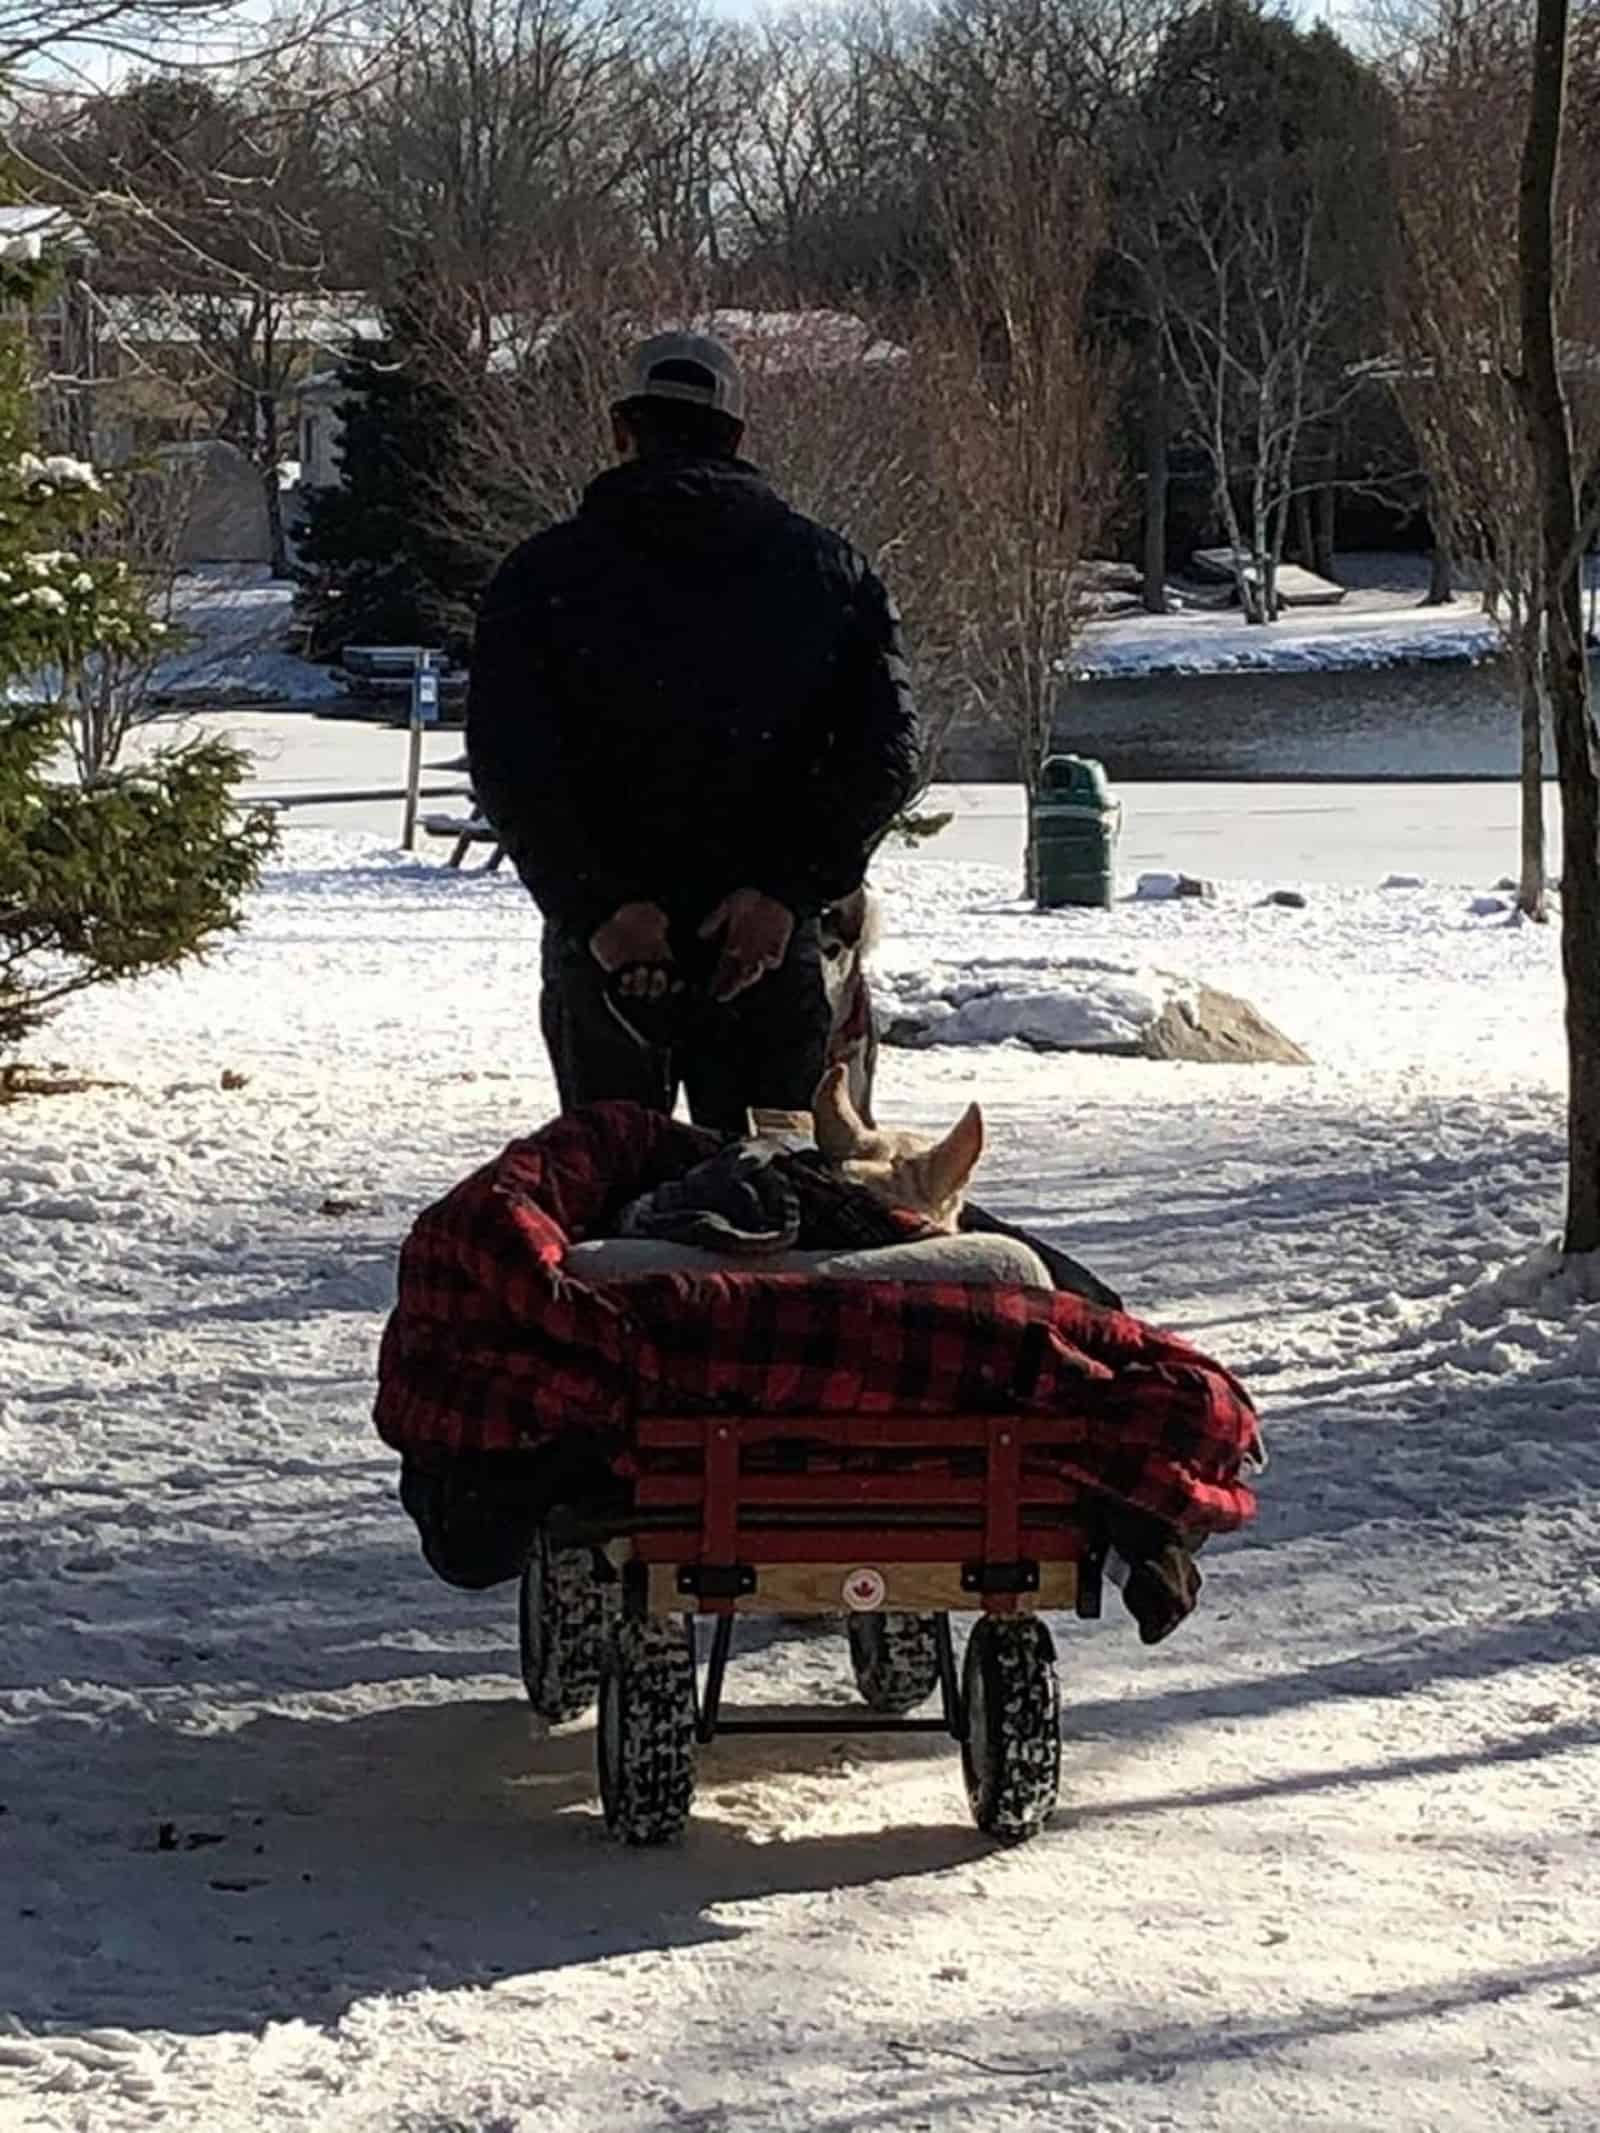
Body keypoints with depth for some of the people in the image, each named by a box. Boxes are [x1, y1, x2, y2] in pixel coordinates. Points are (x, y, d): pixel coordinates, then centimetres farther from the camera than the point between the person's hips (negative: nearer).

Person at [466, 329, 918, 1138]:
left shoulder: (546, 572, -2)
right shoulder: (828, 570, 3)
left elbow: (508, 764, -12)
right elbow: (884, 750, -6)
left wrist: (597, 906, -13)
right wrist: (787, 891, -10)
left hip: (601, 950, -1)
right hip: (772, 948, 1)